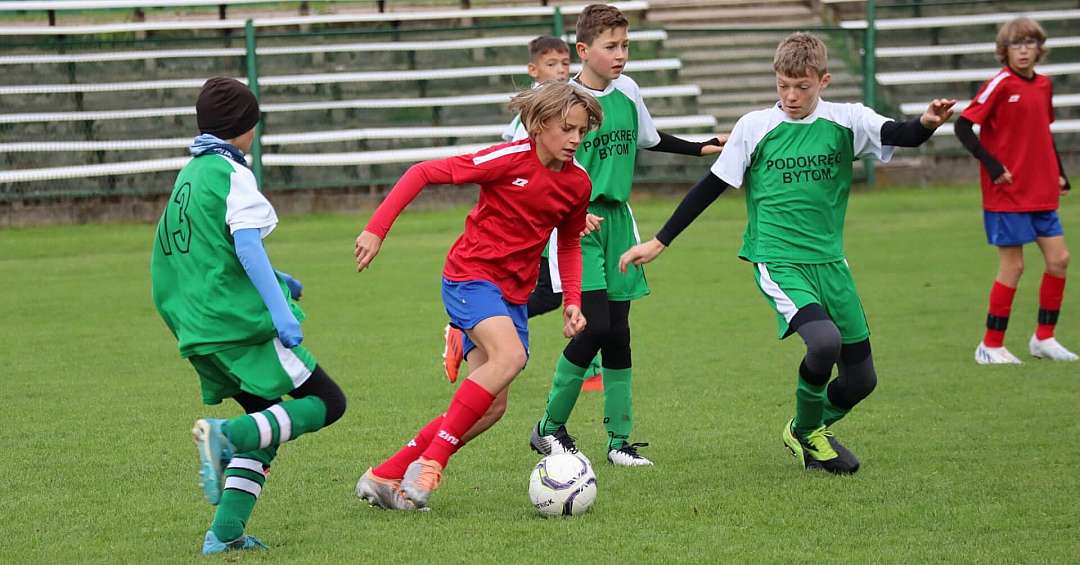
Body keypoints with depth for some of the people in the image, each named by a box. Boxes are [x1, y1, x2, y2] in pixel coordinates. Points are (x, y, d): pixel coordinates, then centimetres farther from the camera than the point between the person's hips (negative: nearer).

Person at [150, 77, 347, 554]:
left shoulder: (188, 175, 19)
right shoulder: (231, 173, -8)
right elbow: (246, 246, -21)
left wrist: (274, 280, 40)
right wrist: (281, 310, -26)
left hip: (198, 333, 8)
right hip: (241, 319, -8)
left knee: (268, 426, 16)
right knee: (327, 402, -2)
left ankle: (225, 533, 2)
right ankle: (228, 435, -24)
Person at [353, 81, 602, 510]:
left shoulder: (577, 184, 2)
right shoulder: (510, 159, -16)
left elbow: (569, 244, 21)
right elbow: (423, 173, -13)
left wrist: (572, 301, 7)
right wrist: (376, 229, -18)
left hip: (514, 294, 7)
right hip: (470, 276, -7)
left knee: (491, 407, -1)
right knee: (510, 356, -32)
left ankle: (386, 476, 8)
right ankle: (430, 461, -24)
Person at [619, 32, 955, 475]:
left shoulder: (846, 122, 0)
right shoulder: (755, 127, -2)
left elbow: (897, 135, -17)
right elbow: (711, 187, 4)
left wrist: (926, 125, -41)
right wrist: (659, 243, 5)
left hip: (830, 262, 3)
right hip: (777, 261, -3)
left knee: (860, 378, 4)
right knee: (824, 341, -28)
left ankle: (813, 429, 36)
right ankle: (805, 432, 0)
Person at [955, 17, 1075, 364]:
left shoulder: (1043, 85, 9)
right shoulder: (1001, 84, -12)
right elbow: (964, 127, -14)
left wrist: (1059, 174, 14)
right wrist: (993, 166, -18)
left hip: (1041, 192, 7)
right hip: (1007, 192, -7)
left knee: (1058, 258, 4)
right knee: (1013, 266, -4)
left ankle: (1044, 338, 17)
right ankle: (990, 346, 7)